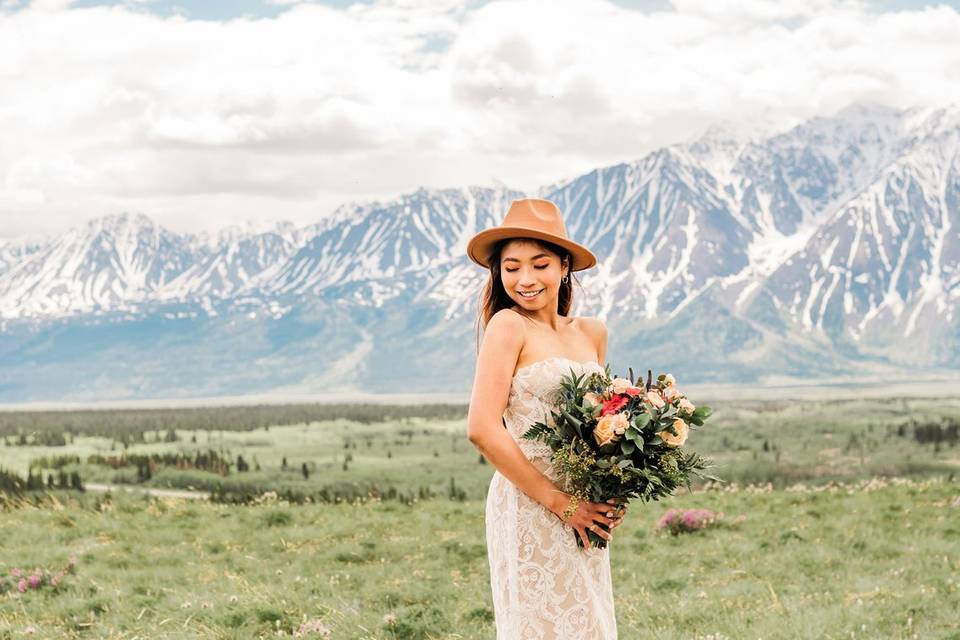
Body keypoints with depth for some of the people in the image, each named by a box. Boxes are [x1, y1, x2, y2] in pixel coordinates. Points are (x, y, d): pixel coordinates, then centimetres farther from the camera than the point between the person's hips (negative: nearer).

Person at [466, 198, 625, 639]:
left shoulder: (592, 333, 10)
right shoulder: (508, 325, -8)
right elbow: (483, 429, -17)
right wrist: (560, 503, -15)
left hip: (585, 515, 7)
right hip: (529, 508, -7)